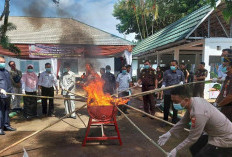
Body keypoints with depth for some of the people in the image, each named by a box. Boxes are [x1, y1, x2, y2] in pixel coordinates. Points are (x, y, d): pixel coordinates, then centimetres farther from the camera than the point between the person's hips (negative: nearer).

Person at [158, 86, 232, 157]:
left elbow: (192, 138, -23)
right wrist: (169, 133, 3)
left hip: (224, 140, -8)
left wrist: (176, 150, -13)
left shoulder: (198, 114, -35)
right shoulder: (194, 100, -8)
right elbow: (183, 121, 4)